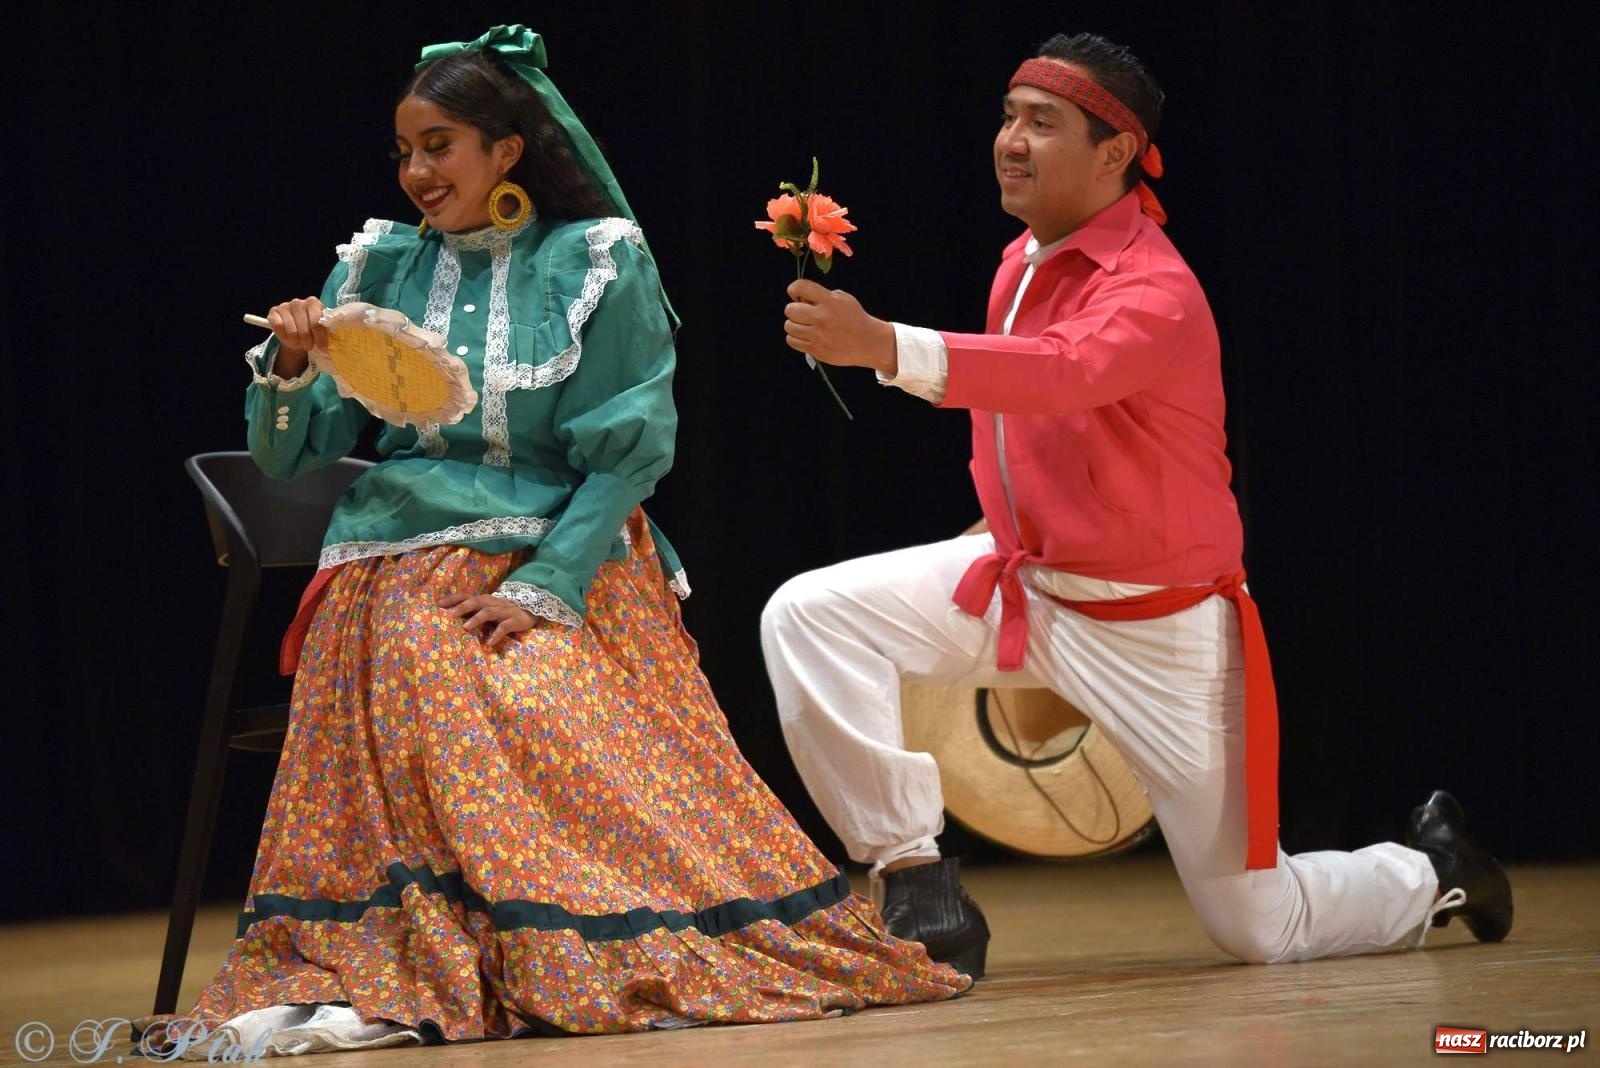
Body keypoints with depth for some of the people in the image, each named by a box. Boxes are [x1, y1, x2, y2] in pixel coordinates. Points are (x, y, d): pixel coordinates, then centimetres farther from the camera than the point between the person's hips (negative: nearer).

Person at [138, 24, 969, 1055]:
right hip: (405, 573, 2)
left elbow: (632, 448, -4)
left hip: (567, 567, -2)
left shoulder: (597, 262, 1)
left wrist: (545, 585, -14)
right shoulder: (380, 267, 10)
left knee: (584, 750, -27)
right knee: (436, 715, -26)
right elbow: (287, 458, 8)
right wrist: (289, 369, -13)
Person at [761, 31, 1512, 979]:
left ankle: (1435, 872, 33)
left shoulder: (1157, 292, -25)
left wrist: (886, 348, -58)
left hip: (1157, 627, -7)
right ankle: (920, 893, -11)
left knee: (1260, 928, -1)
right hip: (1023, 579, 7)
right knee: (806, 616, -15)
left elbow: (1062, 372, -47)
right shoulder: (1024, 260, 0)